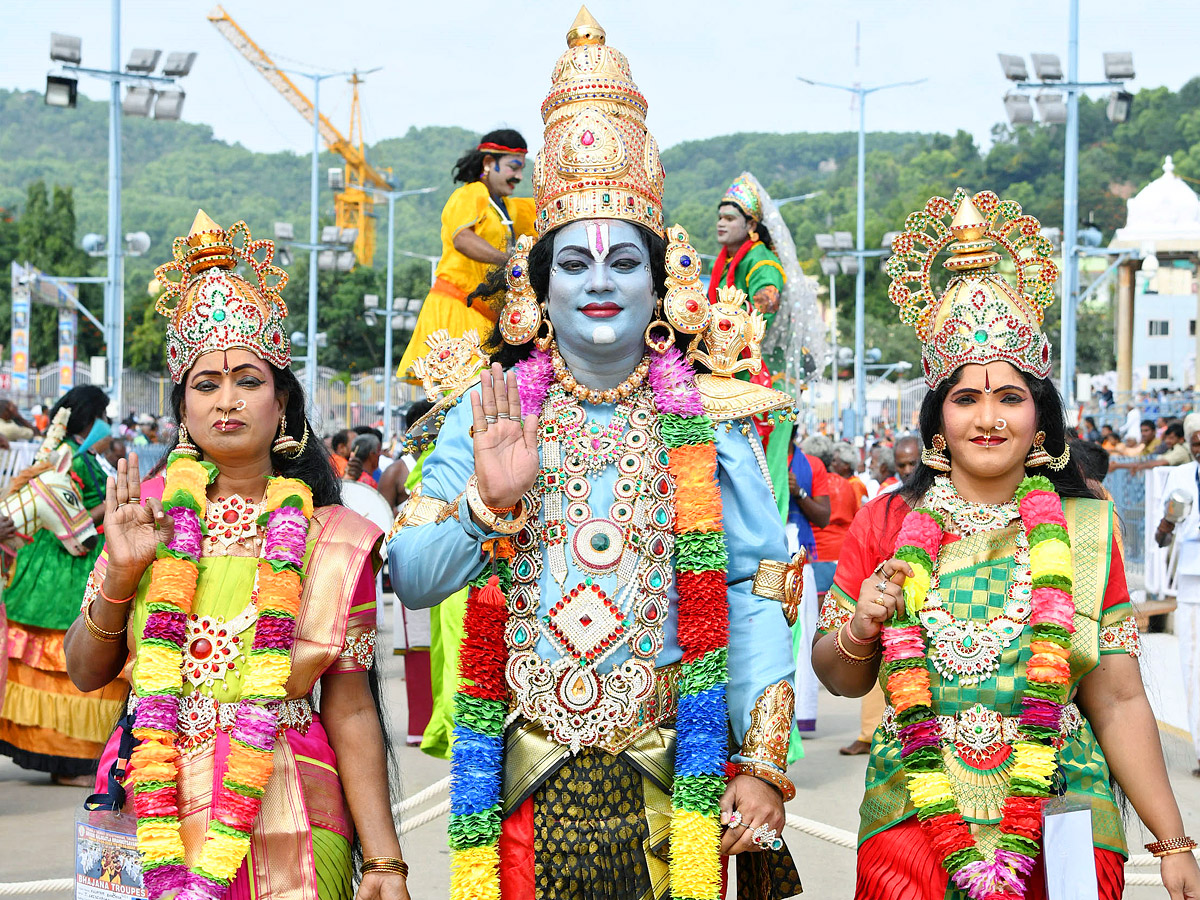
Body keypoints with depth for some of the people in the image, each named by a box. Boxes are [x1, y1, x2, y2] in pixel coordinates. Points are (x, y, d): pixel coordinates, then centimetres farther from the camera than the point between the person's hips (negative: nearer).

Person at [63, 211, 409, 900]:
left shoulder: (334, 540, -3)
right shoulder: (152, 511, 2)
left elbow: (350, 711, -3)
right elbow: (86, 672, 6)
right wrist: (120, 574, -11)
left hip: (283, 826, -1)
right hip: (152, 811, 2)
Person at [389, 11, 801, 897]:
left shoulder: (707, 421, 1)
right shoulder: (487, 416, 4)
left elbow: (755, 595, -4)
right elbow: (409, 581, -1)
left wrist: (763, 764, -9)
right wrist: (490, 500, -17)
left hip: (668, 783, 0)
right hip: (528, 780, 1)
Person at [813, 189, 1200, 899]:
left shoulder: (1084, 529, 2)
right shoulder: (887, 523, 2)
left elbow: (1119, 703, 2)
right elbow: (840, 678, 11)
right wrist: (859, 631, -11)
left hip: (1064, 815, 0)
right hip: (912, 819, 0)